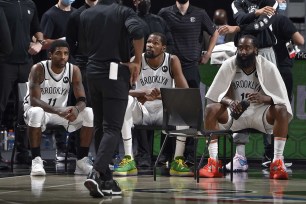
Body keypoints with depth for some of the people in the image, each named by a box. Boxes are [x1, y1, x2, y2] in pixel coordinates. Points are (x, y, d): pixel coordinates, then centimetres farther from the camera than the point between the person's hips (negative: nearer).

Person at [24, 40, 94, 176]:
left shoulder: (73, 70, -8)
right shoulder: (39, 69, -20)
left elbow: (82, 100, -11)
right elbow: (34, 100, -29)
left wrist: (76, 109, -38)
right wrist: (58, 112, -45)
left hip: (62, 111, 4)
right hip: (39, 109, -4)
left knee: (89, 113, -19)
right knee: (36, 112, -40)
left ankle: (82, 161, -12)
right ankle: (36, 161, -31)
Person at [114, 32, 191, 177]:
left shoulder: (172, 61, -8)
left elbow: (185, 91, -16)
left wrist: (163, 95, -36)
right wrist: (141, 93, -40)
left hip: (164, 110, 0)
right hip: (142, 111, 0)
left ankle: (178, 161, -24)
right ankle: (128, 160, -33)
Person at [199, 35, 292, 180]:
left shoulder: (268, 67, -6)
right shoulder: (229, 66, -2)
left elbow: (282, 99, -10)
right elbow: (217, 94, -5)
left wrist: (265, 98, -33)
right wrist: (230, 102, -29)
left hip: (260, 113, -1)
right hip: (235, 113, 1)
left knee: (281, 111, -31)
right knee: (211, 110, -26)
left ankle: (277, 163, -34)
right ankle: (214, 162, -30)